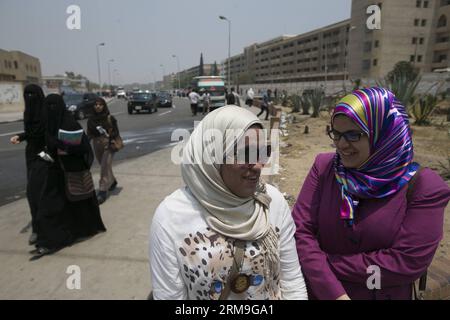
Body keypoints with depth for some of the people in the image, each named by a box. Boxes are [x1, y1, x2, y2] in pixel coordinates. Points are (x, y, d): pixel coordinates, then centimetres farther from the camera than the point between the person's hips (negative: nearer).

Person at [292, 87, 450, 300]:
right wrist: (334, 293, -24)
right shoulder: (324, 167, -11)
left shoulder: (423, 186, -16)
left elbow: (407, 263, -22)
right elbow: (300, 230, -16)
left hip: (382, 295, -1)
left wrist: (325, 263, -20)